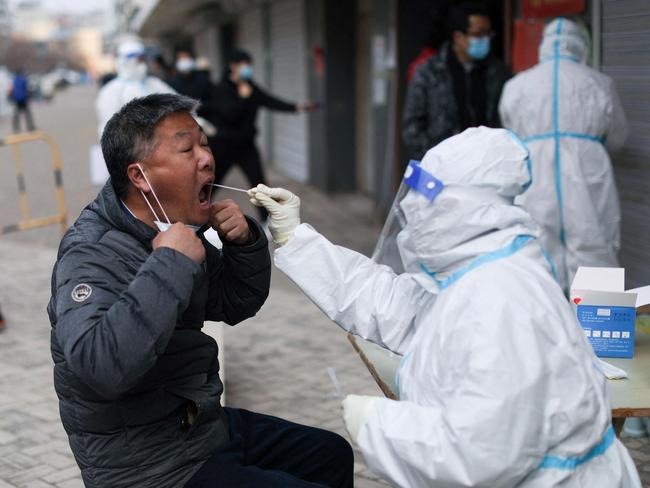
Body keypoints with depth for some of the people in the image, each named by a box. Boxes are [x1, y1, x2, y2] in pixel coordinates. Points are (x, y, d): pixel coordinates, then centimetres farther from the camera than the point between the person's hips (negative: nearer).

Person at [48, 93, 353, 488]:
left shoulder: (170, 229, 2)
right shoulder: (91, 256, -24)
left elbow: (235, 305, 13)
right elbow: (101, 368, -42)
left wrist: (245, 242, -6)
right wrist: (169, 265, -37)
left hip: (203, 423, 9)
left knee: (333, 455, 20)